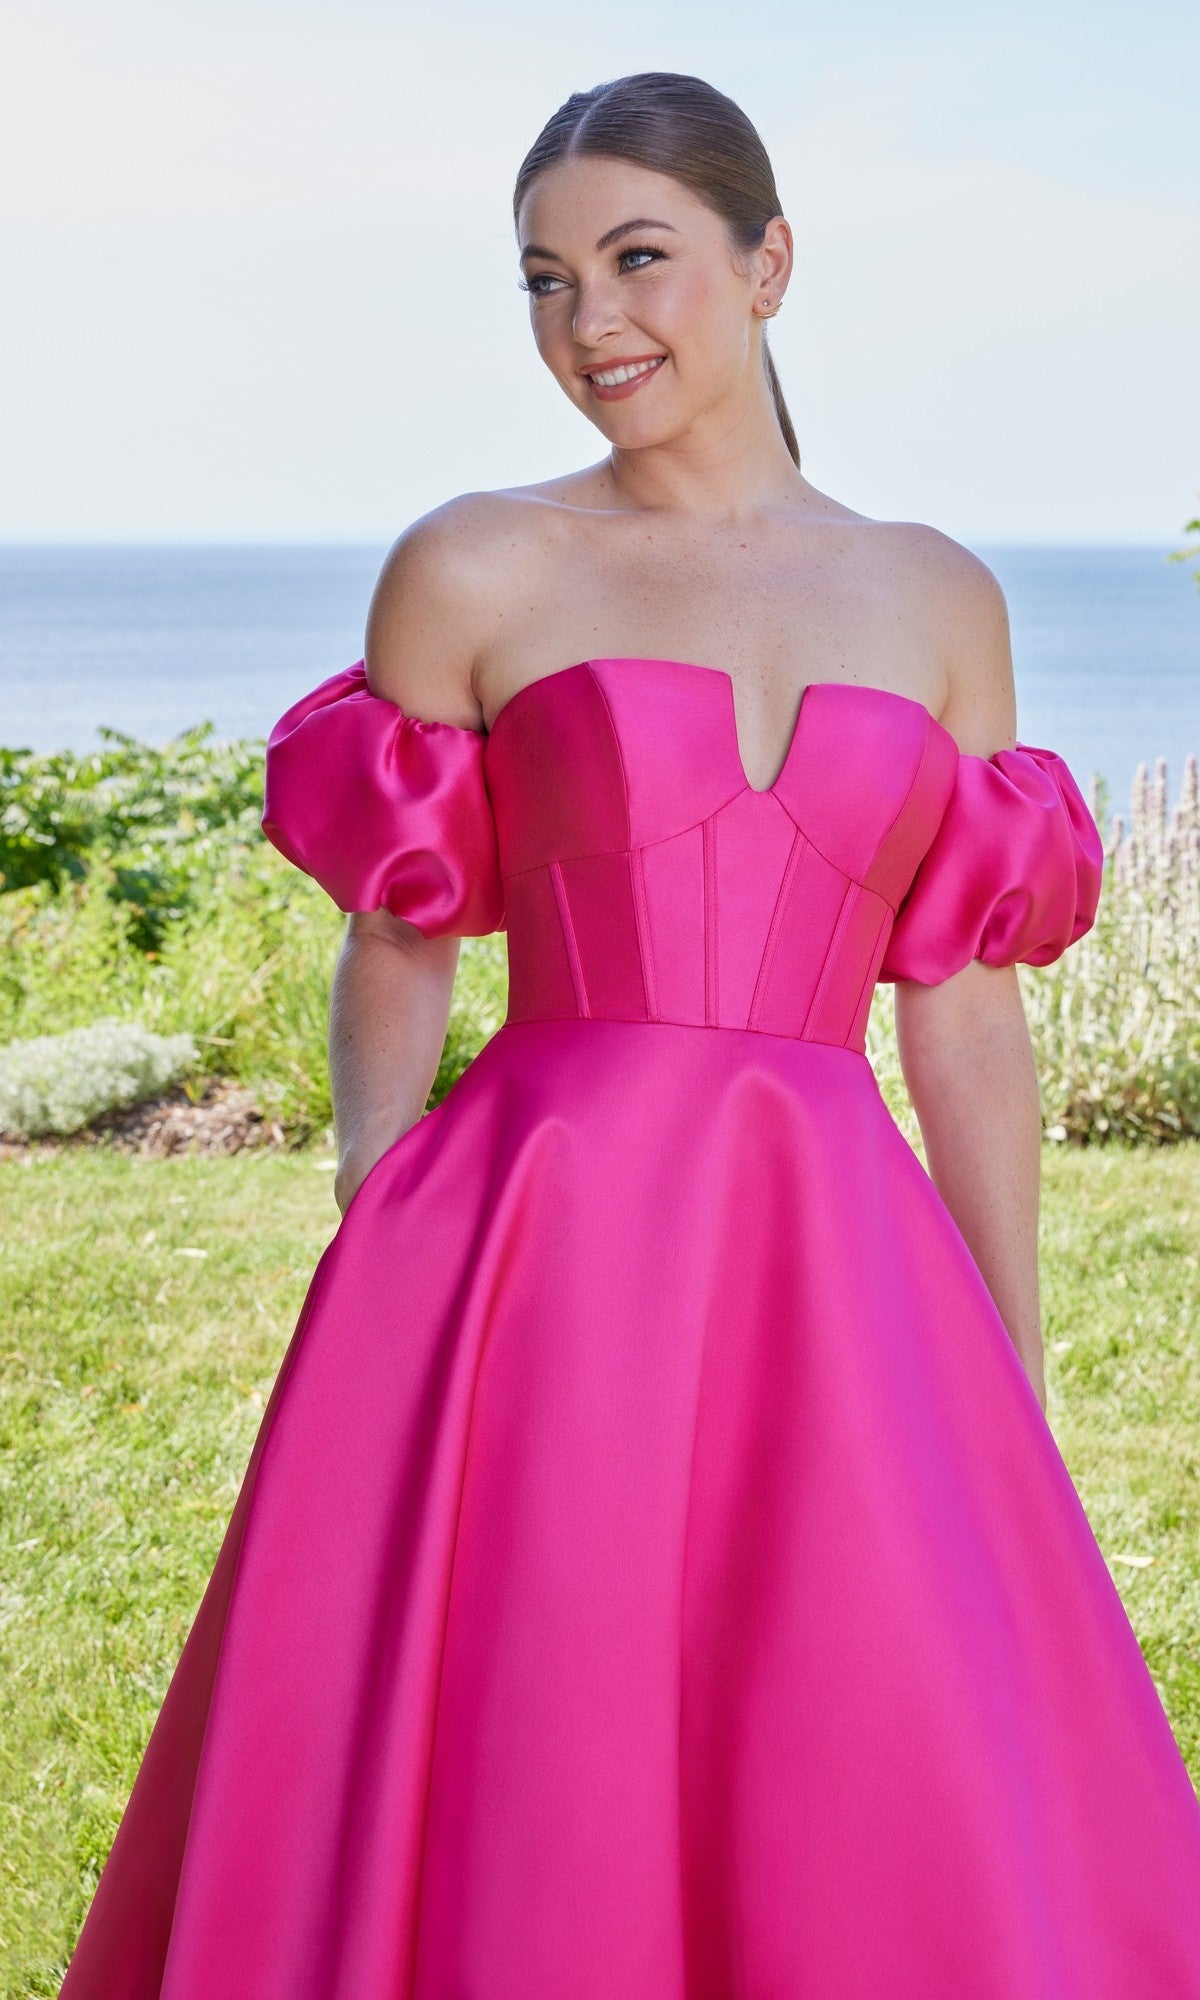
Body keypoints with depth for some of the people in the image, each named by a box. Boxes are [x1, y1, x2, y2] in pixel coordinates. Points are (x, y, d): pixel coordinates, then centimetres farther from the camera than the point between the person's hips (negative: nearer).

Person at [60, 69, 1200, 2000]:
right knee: (506, 1821, -1)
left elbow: (968, 1015, 11)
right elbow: (392, 960, 7)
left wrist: (1022, 1393, 9)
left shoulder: (939, 597, 12)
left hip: (834, 1293, 2)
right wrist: (381, 1286, -6)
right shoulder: (470, 573, 5)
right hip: (541, 1274, -2)